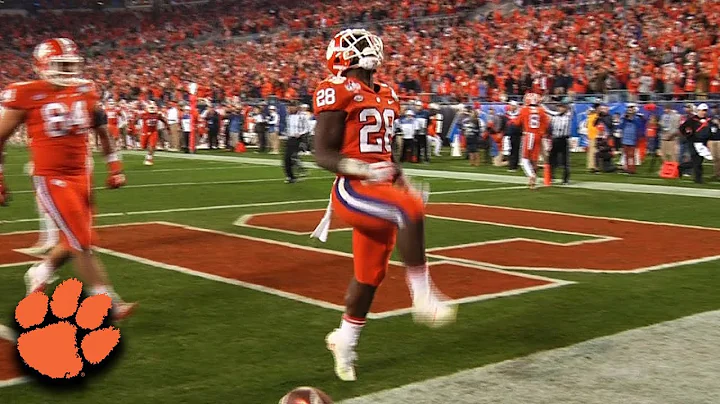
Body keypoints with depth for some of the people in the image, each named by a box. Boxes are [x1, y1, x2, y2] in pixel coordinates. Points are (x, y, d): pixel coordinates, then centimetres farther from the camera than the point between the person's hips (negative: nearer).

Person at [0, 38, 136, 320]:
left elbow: (101, 129, 19)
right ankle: (109, 304, -2)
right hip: (51, 180, -6)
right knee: (82, 245, -9)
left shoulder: (85, 91, 5)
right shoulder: (26, 96, -10)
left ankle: (39, 274, 39)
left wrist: (114, 166, 18)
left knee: (75, 242, 12)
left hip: (82, 175, 6)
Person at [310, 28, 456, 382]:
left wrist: (401, 179, 13)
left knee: (371, 273, 13)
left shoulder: (384, 95, 14)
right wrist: (363, 170, -26)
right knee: (410, 209, -34)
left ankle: (345, 339, 34)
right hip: (351, 190, -8)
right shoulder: (339, 93, -10)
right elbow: (322, 155, -13)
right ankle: (423, 296, -22)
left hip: (379, 190, 8)